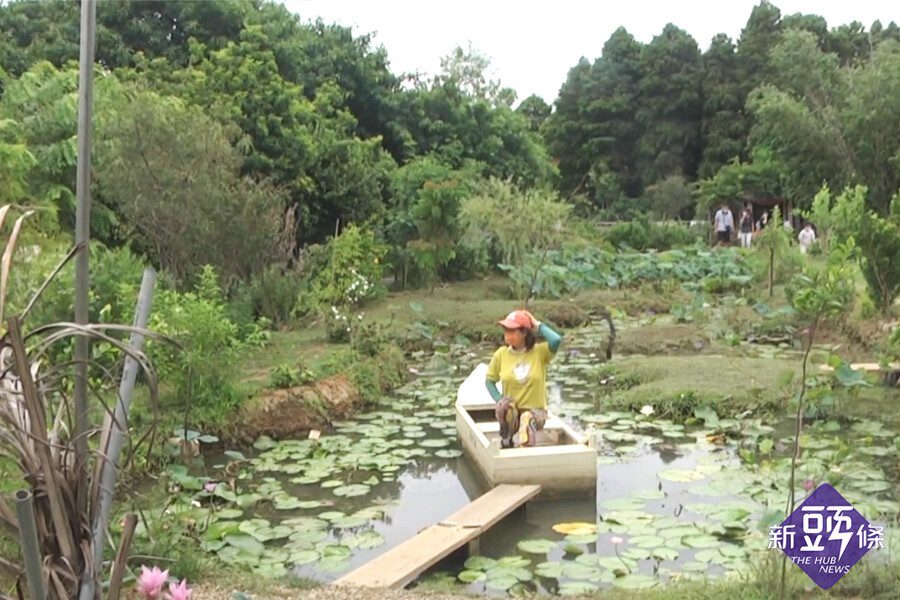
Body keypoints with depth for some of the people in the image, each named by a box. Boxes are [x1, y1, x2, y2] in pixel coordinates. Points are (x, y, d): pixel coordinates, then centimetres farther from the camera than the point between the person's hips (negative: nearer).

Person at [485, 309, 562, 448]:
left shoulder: (539, 351, -7)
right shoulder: (501, 354, -1)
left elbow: (556, 340, -28)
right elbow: (489, 380, 8)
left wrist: (538, 325, -13)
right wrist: (500, 400, -9)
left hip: (535, 410, -3)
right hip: (511, 412, 3)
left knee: (527, 419, -36)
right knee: (506, 404, -31)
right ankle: (506, 442, -7)